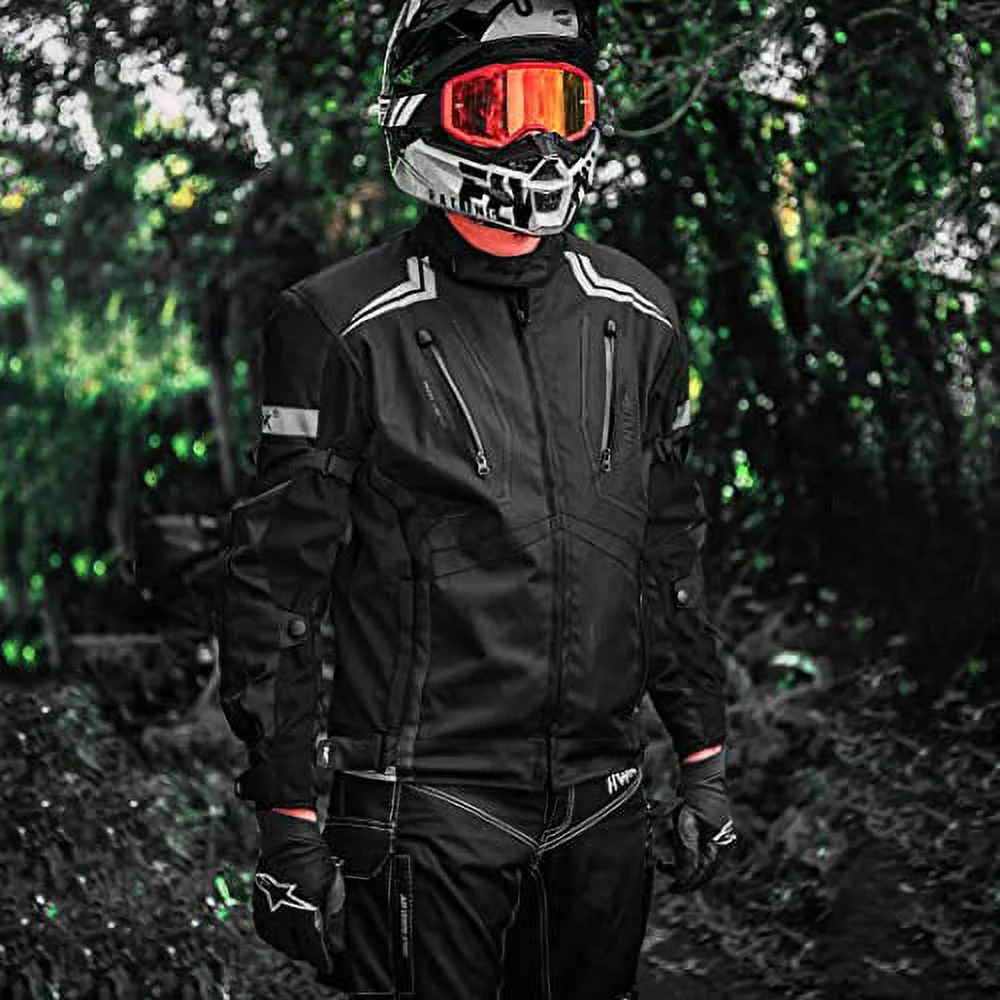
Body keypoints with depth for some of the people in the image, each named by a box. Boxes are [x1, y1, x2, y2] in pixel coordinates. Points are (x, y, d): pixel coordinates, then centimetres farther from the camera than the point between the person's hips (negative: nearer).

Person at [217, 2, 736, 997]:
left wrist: (703, 758, 15)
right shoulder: (344, 328, -8)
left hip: (601, 805, 5)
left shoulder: (635, 316, 8)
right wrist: (287, 823, -9)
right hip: (424, 816, -5)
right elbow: (275, 587, -7)